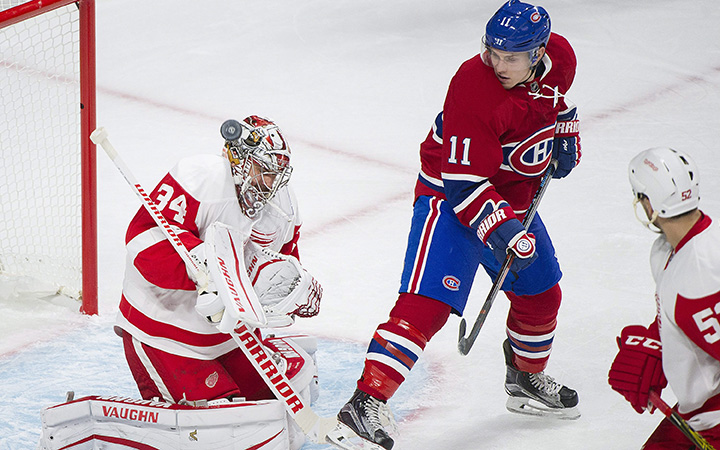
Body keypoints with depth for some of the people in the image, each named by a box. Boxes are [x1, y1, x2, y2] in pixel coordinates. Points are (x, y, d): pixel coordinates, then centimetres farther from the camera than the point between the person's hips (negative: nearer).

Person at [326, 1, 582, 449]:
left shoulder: (559, 56, -9)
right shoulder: (474, 85, -31)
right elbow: (463, 180, -29)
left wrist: (565, 132, 5)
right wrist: (501, 230, -35)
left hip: (513, 195, 8)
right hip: (450, 194, -8)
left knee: (540, 294, 20)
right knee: (426, 303, -21)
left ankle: (527, 380, 47)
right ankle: (367, 403, -25)